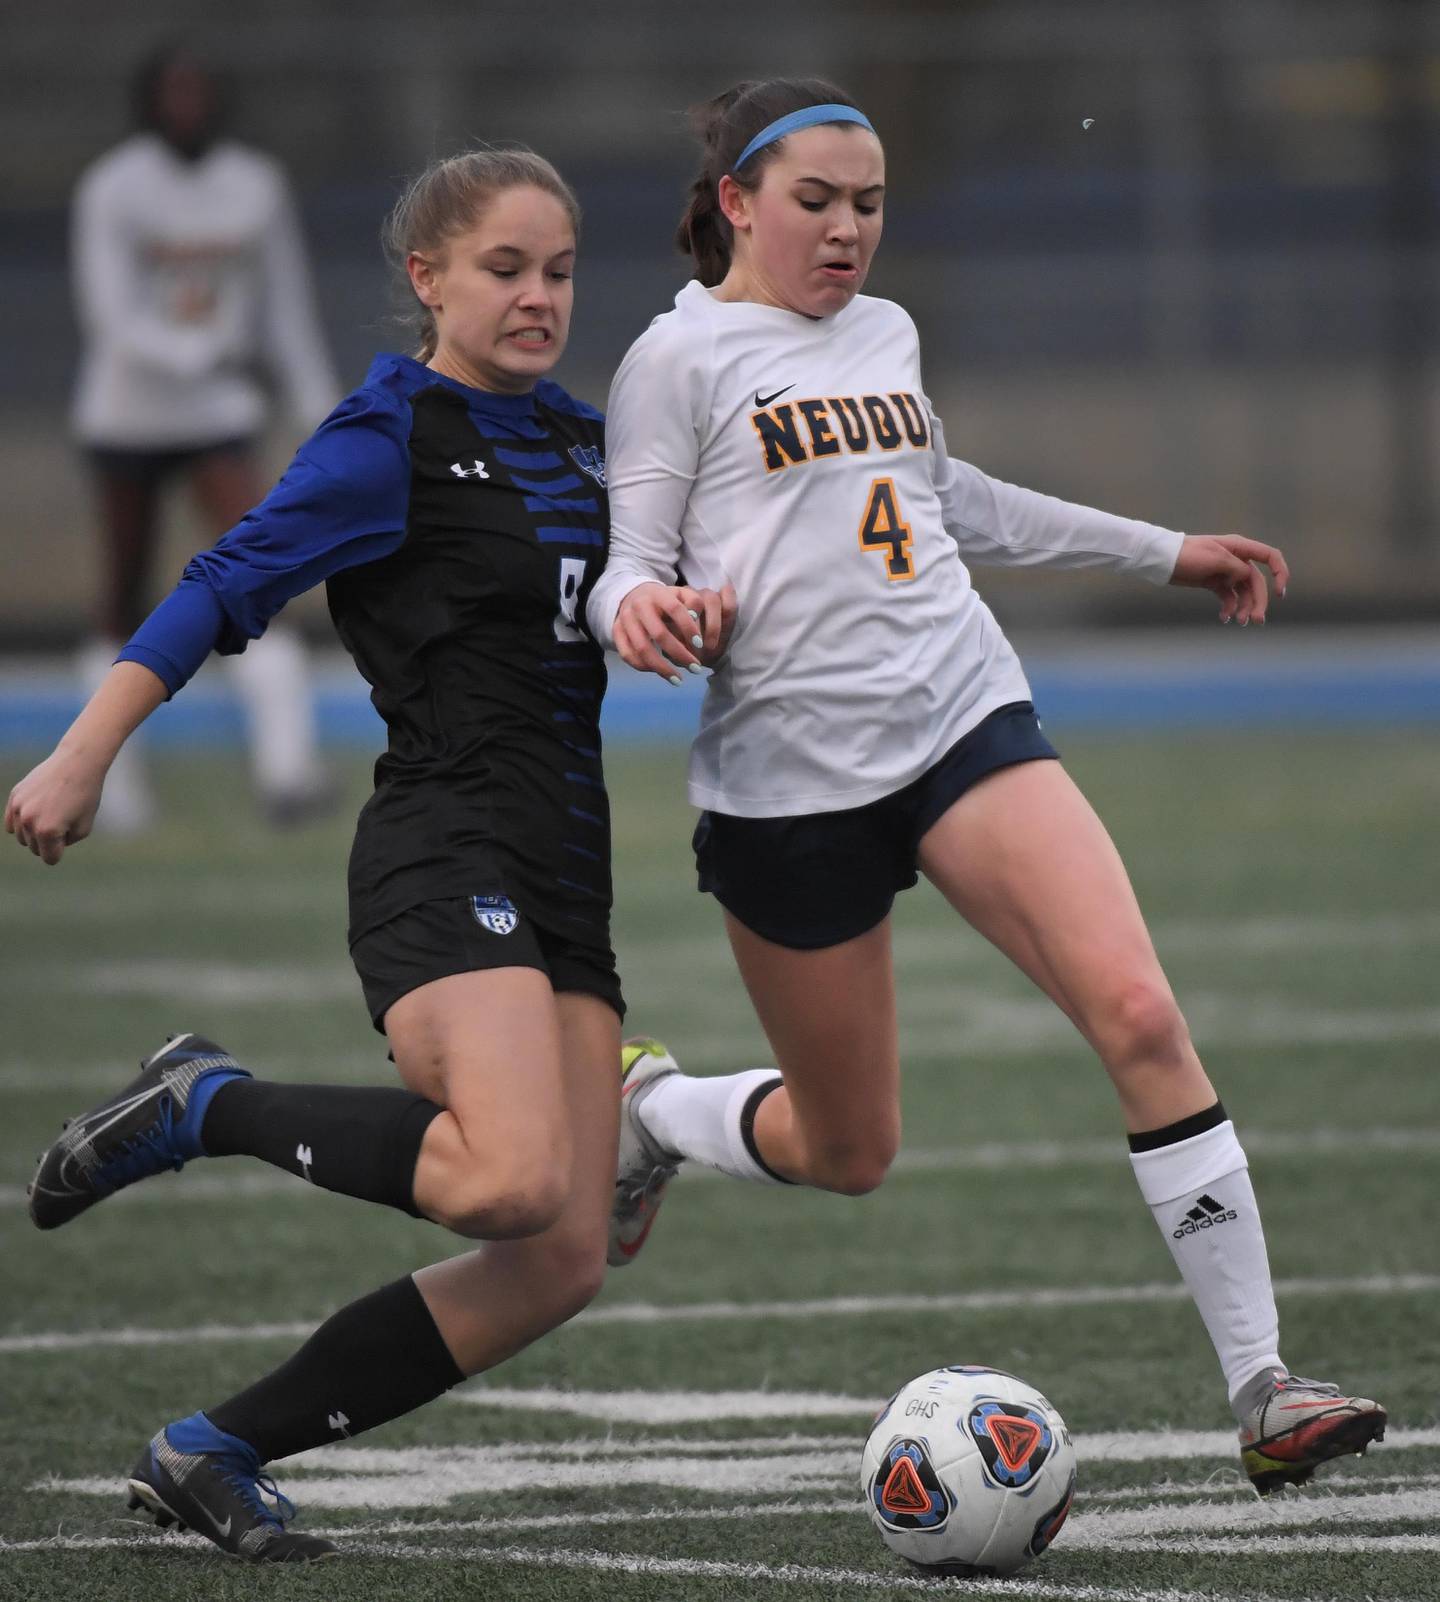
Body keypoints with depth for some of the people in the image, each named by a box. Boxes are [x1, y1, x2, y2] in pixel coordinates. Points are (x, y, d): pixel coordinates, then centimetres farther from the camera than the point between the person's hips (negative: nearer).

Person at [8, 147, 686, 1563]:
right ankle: (204, 1106, -6)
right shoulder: (392, 440, -6)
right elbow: (226, 590, -8)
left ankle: (212, 1454, 6)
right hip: (443, 850, -8)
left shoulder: (580, 440, 16)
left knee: (560, 1262, -2)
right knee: (513, 1178, -30)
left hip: (563, 866, 8)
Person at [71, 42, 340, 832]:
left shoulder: (256, 186, 2)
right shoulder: (111, 189, -10)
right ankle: (118, 773, 24)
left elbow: (288, 312, 9)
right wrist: (207, 355, -32)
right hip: (126, 411, -2)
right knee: (126, 601, 8)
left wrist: (319, 411, 7)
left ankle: (285, 766, -27)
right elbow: (112, 320, -18)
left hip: (218, 418, 2)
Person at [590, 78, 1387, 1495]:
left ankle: (1260, 1390, -17)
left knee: (1140, 1016, -18)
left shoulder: (885, 333, 16)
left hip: (967, 723, 4)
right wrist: (640, 610, -30)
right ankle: (645, 1109, 42)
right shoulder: (683, 356, -3)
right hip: (791, 776, -4)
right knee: (846, 1154, 7)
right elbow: (629, 563, -5)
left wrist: (1162, 553, 37)